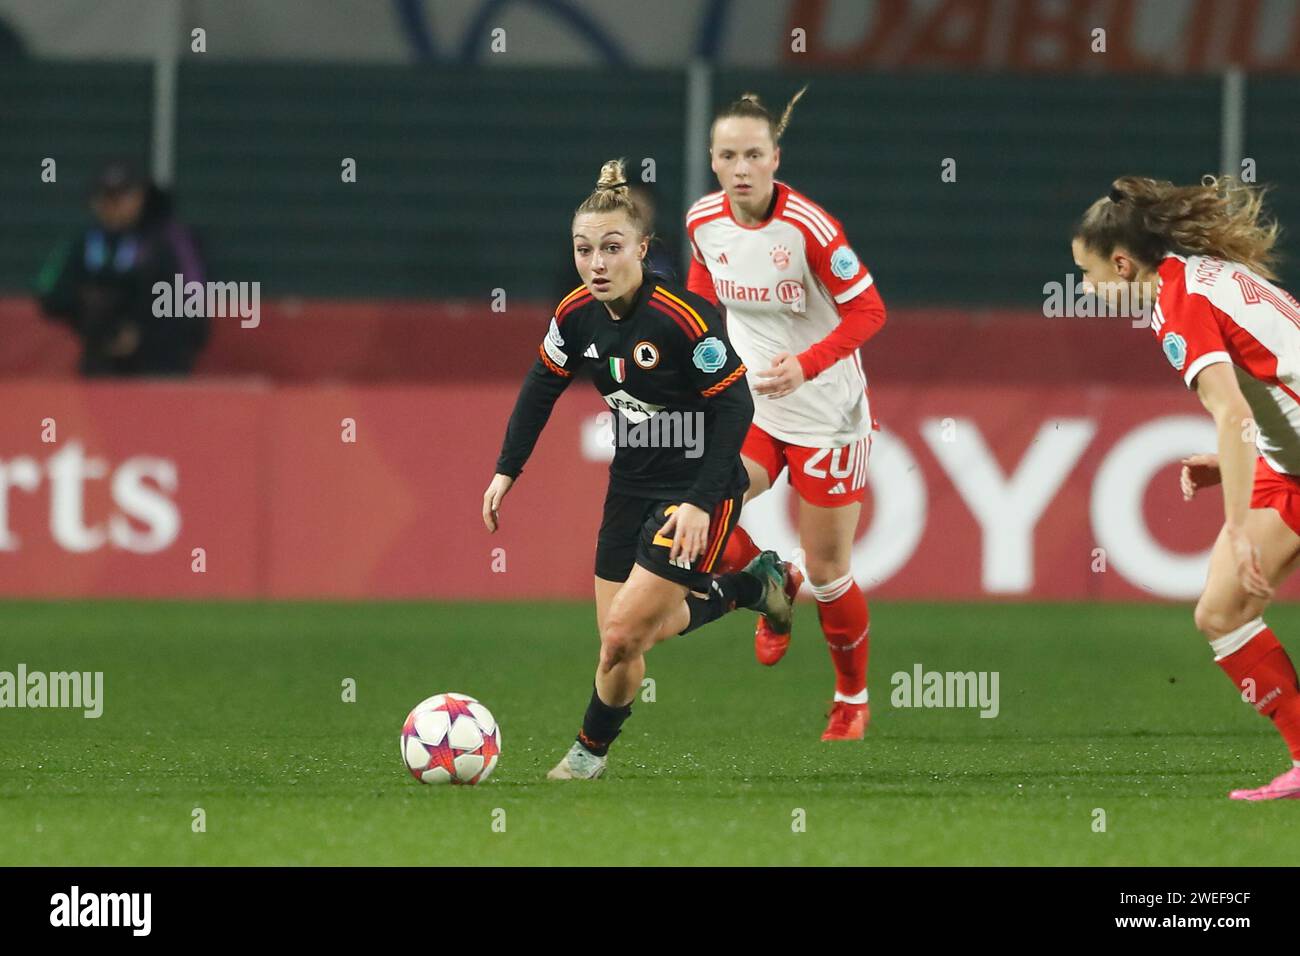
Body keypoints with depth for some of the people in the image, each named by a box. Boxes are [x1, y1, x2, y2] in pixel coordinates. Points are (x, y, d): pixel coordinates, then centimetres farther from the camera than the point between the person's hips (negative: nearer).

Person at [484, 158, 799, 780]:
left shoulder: (683, 319, -26)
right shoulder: (577, 314, -6)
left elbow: (735, 408, -22)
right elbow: (540, 388, 10)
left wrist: (702, 502, -25)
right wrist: (505, 471, 4)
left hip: (697, 493, -7)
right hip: (632, 488, 8)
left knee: (623, 634, -13)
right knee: (622, 637, 11)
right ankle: (749, 586, 31)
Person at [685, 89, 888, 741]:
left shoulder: (809, 226, -21)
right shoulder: (704, 222, -5)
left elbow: (868, 310, -16)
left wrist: (806, 365, -27)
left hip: (826, 416, -4)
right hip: (748, 408, 4)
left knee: (828, 575, 2)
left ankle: (852, 701, 28)